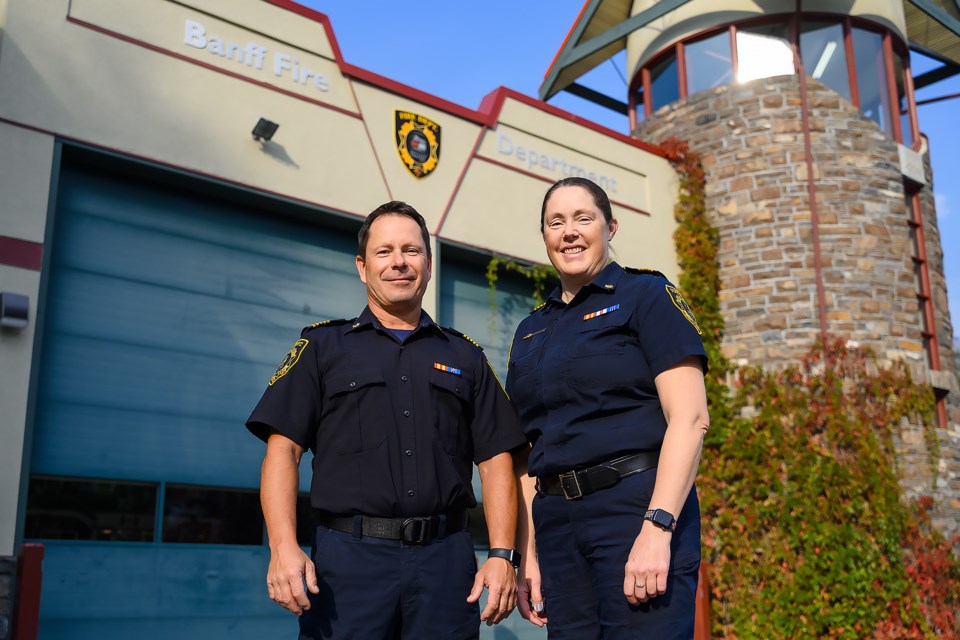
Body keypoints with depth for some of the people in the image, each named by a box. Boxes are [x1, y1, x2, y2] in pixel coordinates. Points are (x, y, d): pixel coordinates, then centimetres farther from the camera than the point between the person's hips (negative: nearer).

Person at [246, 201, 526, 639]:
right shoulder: (322, 346, 10)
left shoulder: (465, 356, 15)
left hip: (445, 558, 2)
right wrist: (284, 547, -13)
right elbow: (283, 450, 1)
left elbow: (495, 460, 10)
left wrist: (502, 554, -2)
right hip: (349, 556, -1)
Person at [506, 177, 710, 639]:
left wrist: (657, 528, -19)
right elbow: (528, 452, 15)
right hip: (556, 520, 5)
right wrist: (527, 553, 9)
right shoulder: (531, 331, 16)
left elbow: (689, 418, -10)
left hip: (637, 508, -5)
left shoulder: (645, 295, 0)